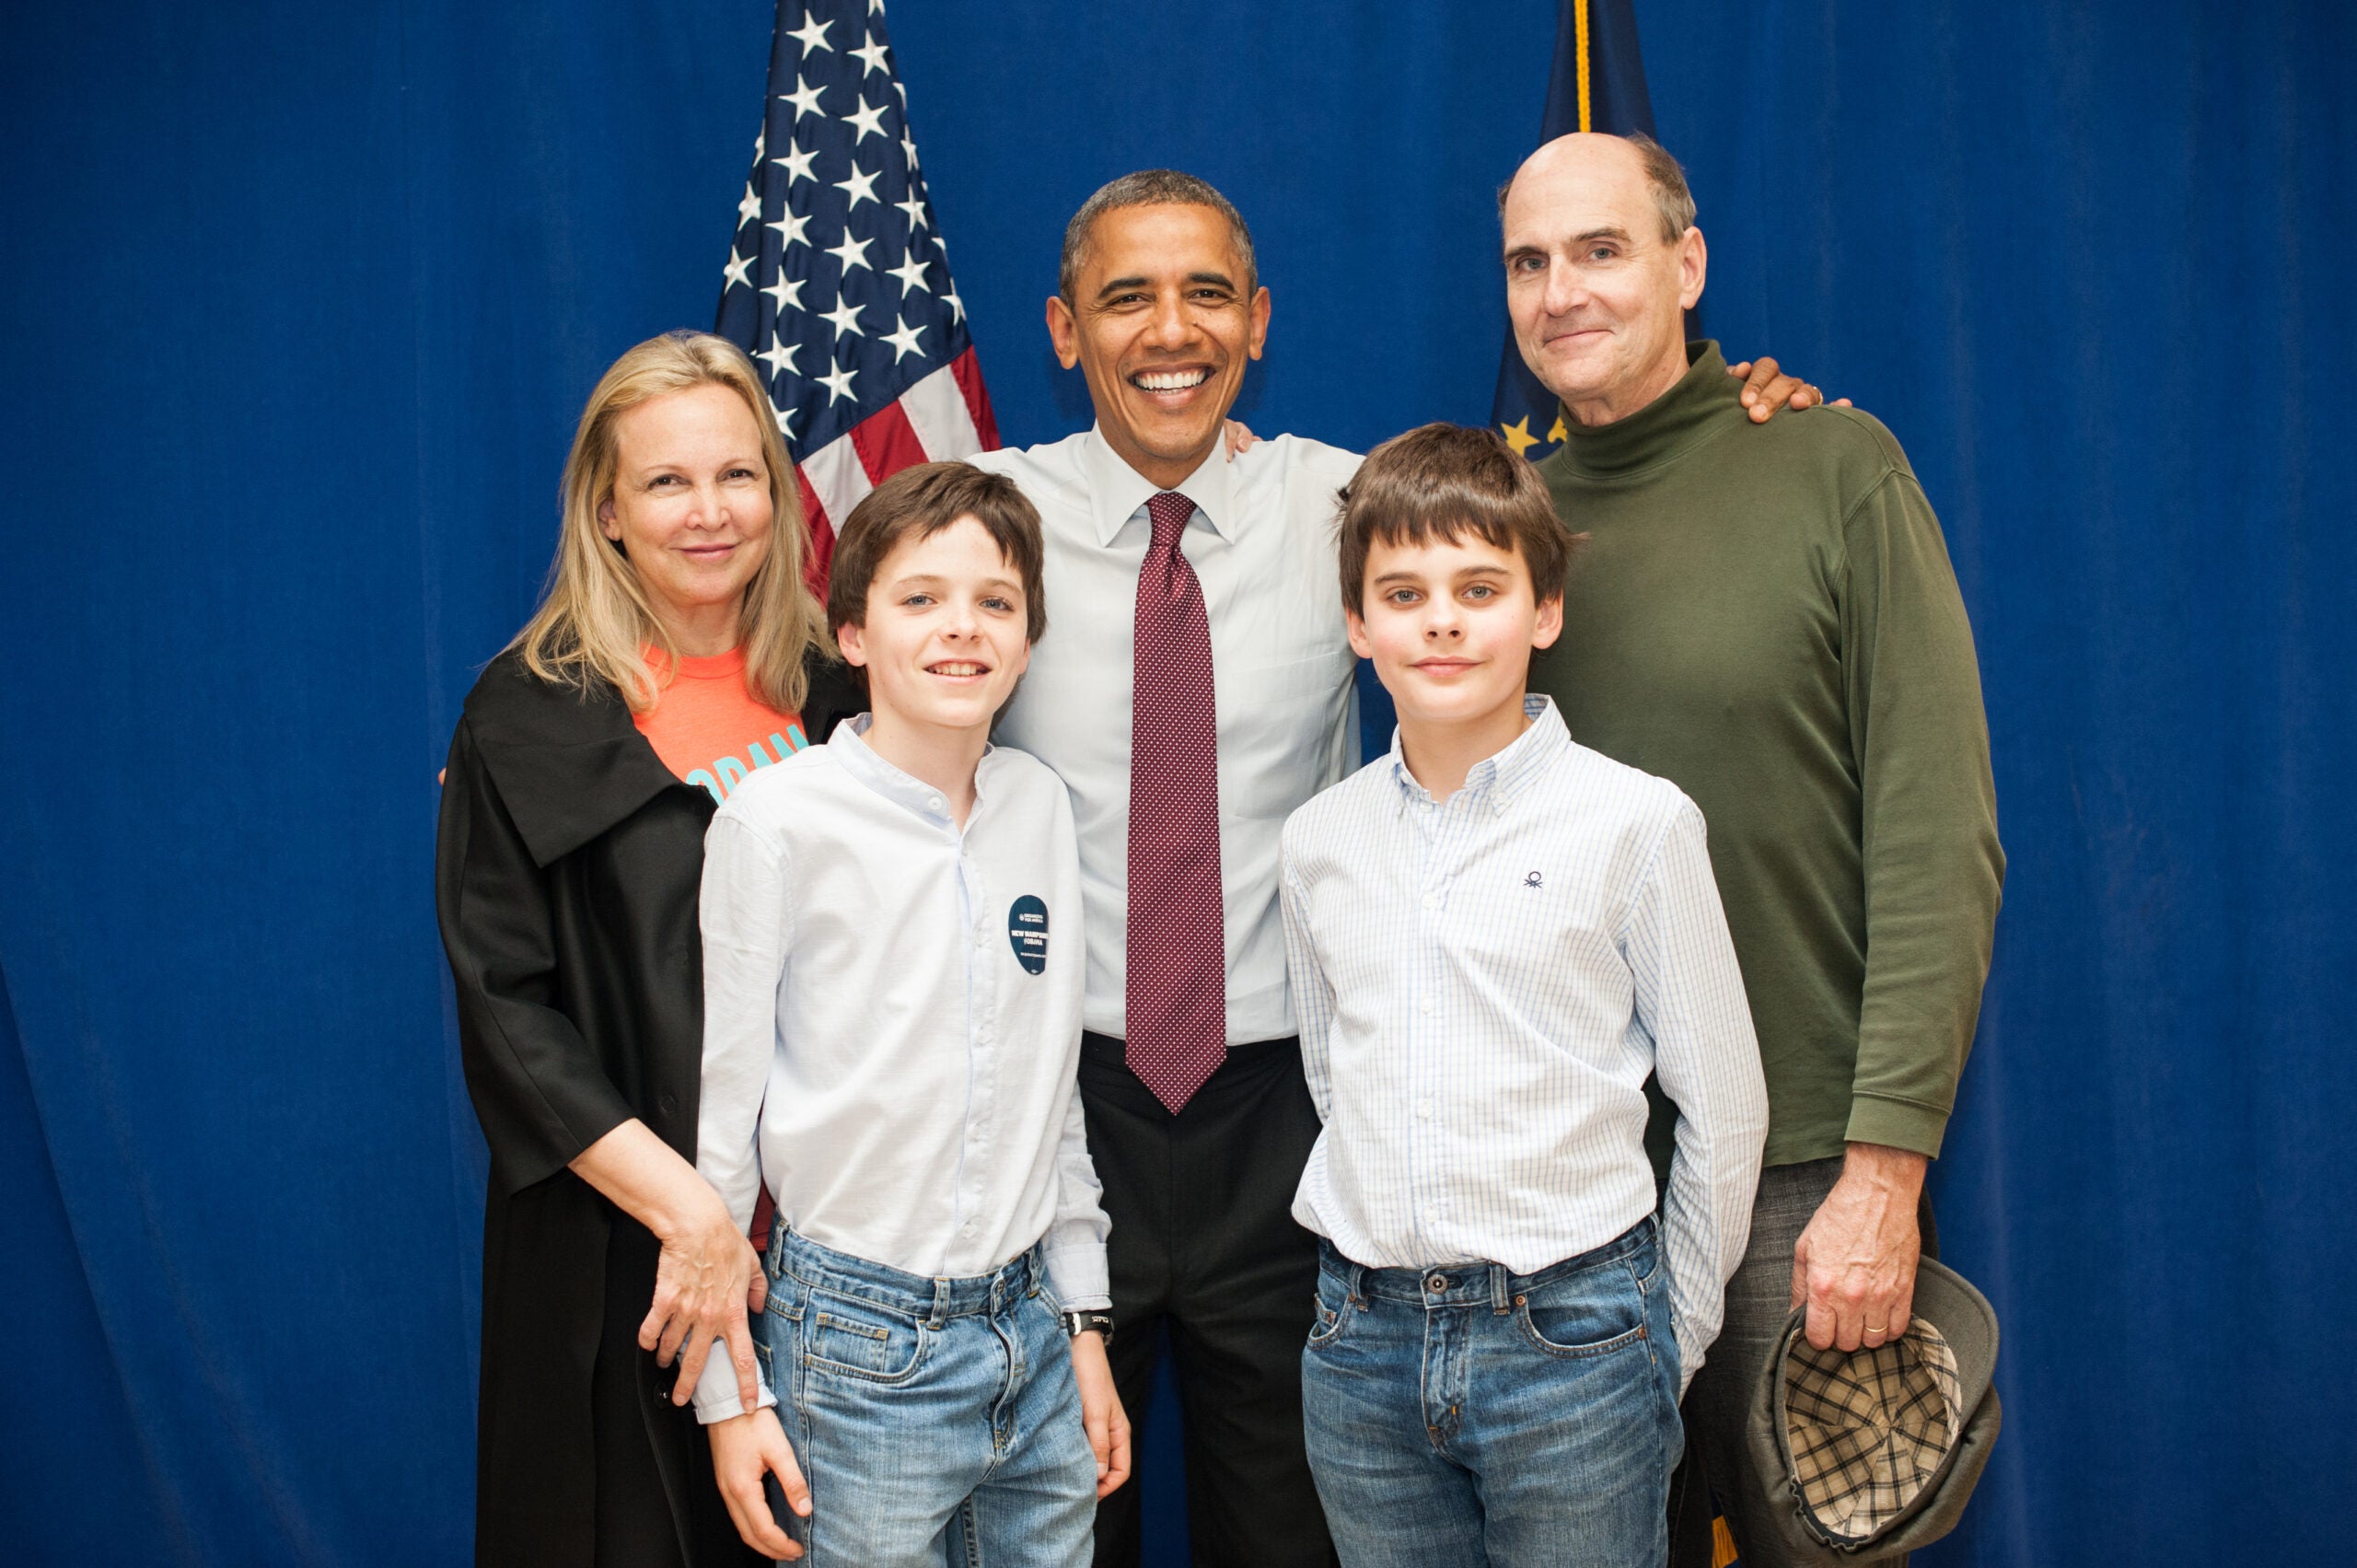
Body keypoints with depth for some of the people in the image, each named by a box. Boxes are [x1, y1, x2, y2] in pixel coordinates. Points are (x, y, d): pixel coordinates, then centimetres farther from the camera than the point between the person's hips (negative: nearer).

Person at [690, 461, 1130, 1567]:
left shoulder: (1041, 805, 5)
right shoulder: (779, 819, -10)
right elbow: (717, 1101, -6)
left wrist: (1083, 1320, 13)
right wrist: (727, 1389, -6)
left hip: (1029, 1328, 5)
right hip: (862, 1343, -4)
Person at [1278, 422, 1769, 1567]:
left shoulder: (1636, 821, -6)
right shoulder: (1318, 840, 5)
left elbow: (1724, 1106, -1)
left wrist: (1670, 1333, 3)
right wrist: (1380, 1277, 12)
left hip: (1570, 1337, -3)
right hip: (1362, 1338, 4)